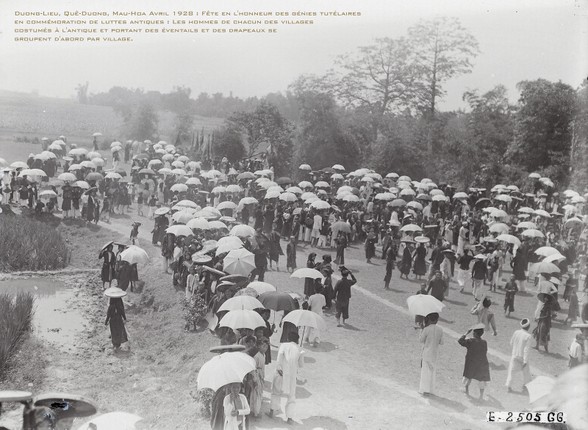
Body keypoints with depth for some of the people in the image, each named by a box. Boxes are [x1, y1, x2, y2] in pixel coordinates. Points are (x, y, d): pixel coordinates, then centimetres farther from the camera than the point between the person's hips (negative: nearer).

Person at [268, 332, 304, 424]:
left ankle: (272, 412, 18)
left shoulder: (283, 345, 1)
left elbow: (280, 354, -17)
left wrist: (278, 367, -21)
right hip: (292, 375, 0)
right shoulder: (300, 350, 6)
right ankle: (289, 417, 5)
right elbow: (300, 364, 10)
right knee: (291, 397, 12)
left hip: (281, 373, 0)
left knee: (275, 392, 22)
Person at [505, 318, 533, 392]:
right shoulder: (529, 336, -18)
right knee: (526, 370, 20)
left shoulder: (516, 332, -6)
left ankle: (508, 385, -4)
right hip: (523, 357, -3)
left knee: (511, 371, 7)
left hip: (514, 355, 3)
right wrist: (525, 361, -19)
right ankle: (526, 384, 35)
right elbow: (526, 349, -20)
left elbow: (511, 343, 6)